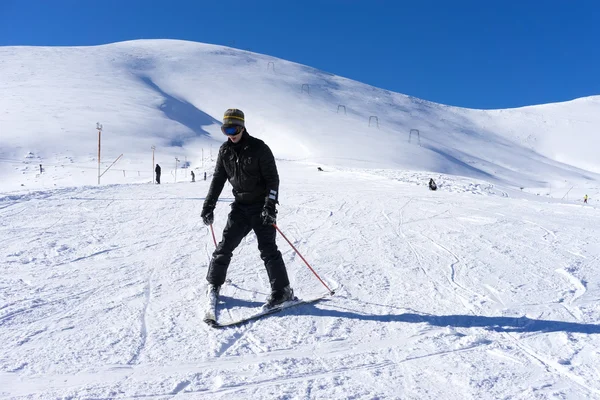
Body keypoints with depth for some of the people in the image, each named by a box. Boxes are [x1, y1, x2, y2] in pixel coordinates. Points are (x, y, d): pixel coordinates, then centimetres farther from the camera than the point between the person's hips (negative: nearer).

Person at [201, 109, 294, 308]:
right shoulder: (225, 151, 3)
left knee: (267, 249, -8)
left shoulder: (259, 148, -12)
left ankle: (282, 291, 0)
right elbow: (218, 179, 9)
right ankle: (213, 284, 21)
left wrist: (270, 205, -22)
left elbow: (272, 178, -12)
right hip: (240, 206, 5)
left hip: (261, 206, -5)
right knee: (225, 245, 3)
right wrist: (208, 206, 3)